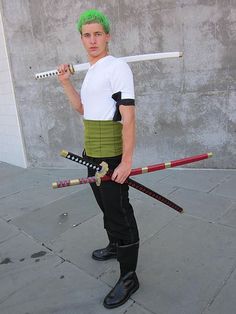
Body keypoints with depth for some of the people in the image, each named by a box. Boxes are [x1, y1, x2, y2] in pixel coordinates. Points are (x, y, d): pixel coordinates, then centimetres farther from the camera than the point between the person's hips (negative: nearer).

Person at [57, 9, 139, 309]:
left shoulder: (118, 67, -12)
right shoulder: (90, 71, 16)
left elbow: (128, 117, -19)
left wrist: (126, 160, -24)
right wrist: (65, 83, 11)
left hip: (111, 153, -9)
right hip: (92, 152, 9)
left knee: (119, 211, -2)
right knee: (105, 205, 22)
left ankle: (128, 277, 14)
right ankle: (115, 246, 45)